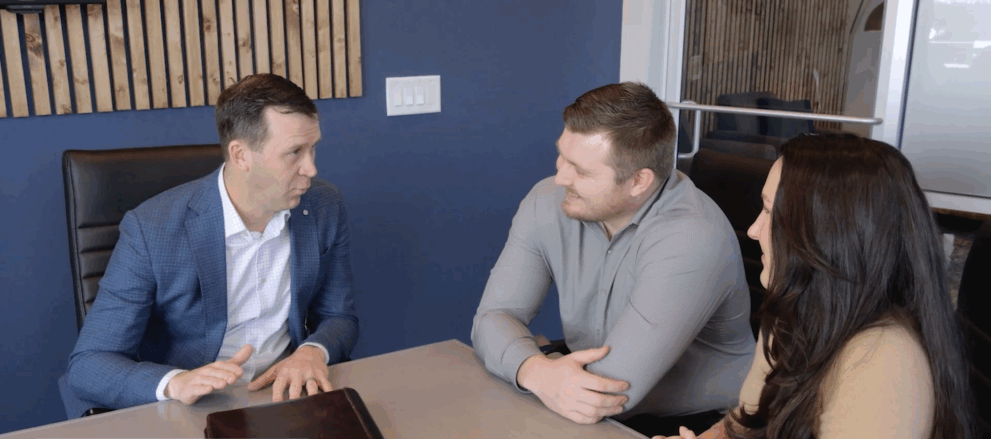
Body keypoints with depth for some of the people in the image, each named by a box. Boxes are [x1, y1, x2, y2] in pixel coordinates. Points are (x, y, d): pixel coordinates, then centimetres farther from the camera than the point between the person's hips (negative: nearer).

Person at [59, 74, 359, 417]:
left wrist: (313, 352, -18)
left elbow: (339, 318, 5)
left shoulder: (325, 208, -5)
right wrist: (176, 383, -32)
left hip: (285, 392, 3)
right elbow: (86, 366, -12)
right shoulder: (150, 229, -16)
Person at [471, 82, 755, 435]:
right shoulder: (548, 203, -8)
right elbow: (493, 317, -9)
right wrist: (537, 372, -30)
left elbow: (616, 387, -30)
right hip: (576, 410, 4)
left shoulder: (692, 238, -27)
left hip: (698, 422, -4)